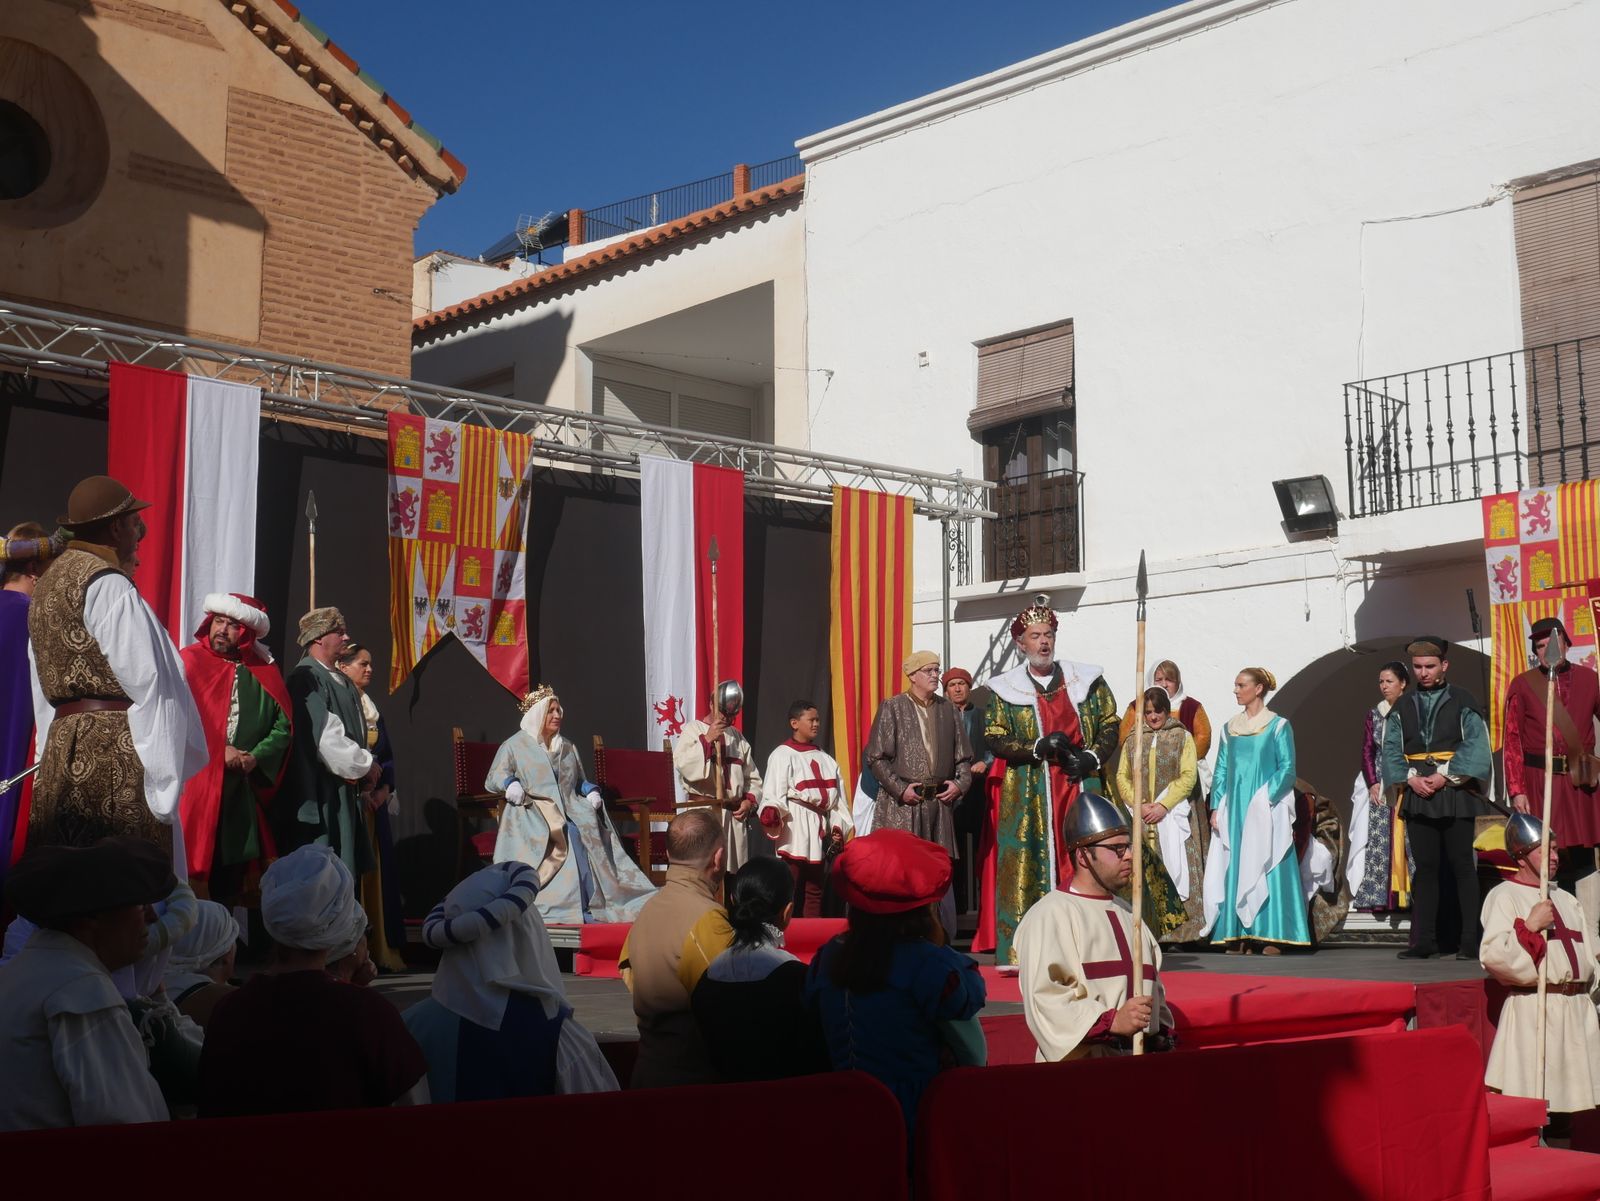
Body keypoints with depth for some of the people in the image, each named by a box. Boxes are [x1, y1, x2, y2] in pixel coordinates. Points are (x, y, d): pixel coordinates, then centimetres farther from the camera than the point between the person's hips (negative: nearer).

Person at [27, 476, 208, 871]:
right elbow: (146, 679, -13)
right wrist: (167, 762, -9)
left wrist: (54, 746, 21)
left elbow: (44, 686, 19)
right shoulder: (109, 586, -10)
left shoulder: (48, 584, 17)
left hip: (61, 744, 9)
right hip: (116, 752, -9)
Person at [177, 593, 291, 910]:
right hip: (194, 780, -3)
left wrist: (255, 757, -8)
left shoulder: (264, 674, 12)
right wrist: (219, 750, -13)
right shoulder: (190, 661, 3)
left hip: (242, 790, 3)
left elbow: (283, 725, 9)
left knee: (232, 873, 3)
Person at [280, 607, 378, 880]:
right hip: (319, 792, -9)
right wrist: (365, 765, -9)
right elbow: (324, 733, -18)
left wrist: (364, 765, 1)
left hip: (346, 789, 9)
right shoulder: (305, 678, -12)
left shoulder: (343, 681, 16)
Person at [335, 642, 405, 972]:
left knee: (377, 873, 5)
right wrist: (360, 789, -15)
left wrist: (384, 788, 1)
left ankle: (381, 949, 7)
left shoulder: (371, 709, 19)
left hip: (376, 801, 7)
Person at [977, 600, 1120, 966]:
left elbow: (1110, 725, 9)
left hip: (1079, 785, 2)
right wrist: (1037, 748, -15)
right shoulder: (1005, 689, 5)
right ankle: (1021, 951, -4)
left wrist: (1092, 757, -8)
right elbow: (994, 737, -1)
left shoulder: (1086, 680, 9)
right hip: (1027, 795, -1)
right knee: (1028, 864, -6)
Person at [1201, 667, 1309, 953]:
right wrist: (1216, 807, 4)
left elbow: (1287, 768, -6)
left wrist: (1266, 800, -16)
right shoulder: (1230, 728, 14)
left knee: (1266, 867, -7)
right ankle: (1239, 936, 3)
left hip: (1266, 810, -5)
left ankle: (1270, 936, -5)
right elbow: (1221, 770, 14)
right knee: (1234, 868, 1)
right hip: (1234, 809, 5)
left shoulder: (1278, 726, 0)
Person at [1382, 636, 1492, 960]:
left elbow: (1475, 748, -6)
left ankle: (1471, 941, 2)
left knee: (1462, 866, -2)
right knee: (1425, 867, 5)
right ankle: (1424, 940, 7)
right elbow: (1391, 751, 8)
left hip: (1456, 795, -3)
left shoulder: (1464, 703, 2)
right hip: (1417, 797, 3)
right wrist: (1411, 778, -8)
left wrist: (1445, 776, -14)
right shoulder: (1402, 708, 12)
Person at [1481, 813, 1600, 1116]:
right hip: (1532, 1012, -7)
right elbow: (1492, 955, -15)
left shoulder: (1566, 900, 20)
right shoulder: (1504, 896, -3)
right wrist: (1530, 926, -17)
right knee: (1529, 1099, -9)